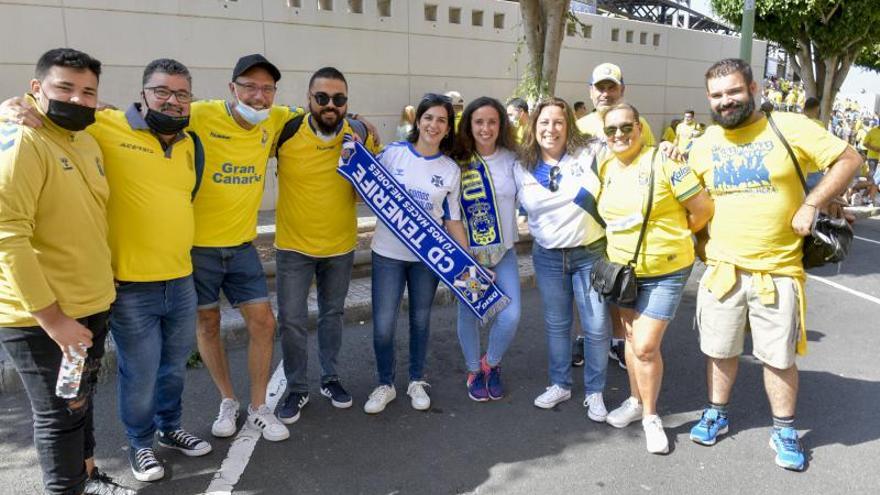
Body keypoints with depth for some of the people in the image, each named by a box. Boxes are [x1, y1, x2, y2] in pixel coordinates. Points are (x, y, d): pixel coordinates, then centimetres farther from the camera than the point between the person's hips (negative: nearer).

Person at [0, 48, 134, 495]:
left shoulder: (88, 143, 8)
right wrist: (52, 318, -24)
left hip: (92, 306, 8)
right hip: (40, 318, -8)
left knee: (82, 398, 23)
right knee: (60, 413, 7)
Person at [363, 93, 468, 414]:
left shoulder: (450, 170, 2)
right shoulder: (393, 153, -3)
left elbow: (452, 220, 6)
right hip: (388, 253, -1)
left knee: (420, 320, 13)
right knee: (383, 325, -2)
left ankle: (417, 382, 33)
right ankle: (385, 385, 22)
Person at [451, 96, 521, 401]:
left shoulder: (512, 159, -3)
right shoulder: (458, 163, -7)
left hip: (503, 250, 1)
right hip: (467, 251, -1)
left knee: (511, 315, -6)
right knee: (469, 313, 7)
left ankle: (491, 363, 23)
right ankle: (474, 371, 31)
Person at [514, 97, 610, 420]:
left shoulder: (589, 153, -7)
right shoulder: (522, 169, 2)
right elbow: (528, 211, 9)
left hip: (591, 253, -2)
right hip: (548, 257, 3)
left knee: (597, 327, 4)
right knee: (555, 324, 15)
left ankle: (595, 392, 22)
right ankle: (560, 385, 32)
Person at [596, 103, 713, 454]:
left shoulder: (662, 161, -16)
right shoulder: (606, 167, 3)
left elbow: (702, 207, -13)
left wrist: (673, 237, -2)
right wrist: (621, 241, 7)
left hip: (665, 271, -6)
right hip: (622, 268, 6)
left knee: (646, 346, -6)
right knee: (632, 337, 17)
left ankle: (650, 415, 15)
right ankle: (636, 400, 36)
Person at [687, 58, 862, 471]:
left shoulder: (789, 128, -7)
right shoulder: (703, 146, 4)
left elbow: (849, 159, -4)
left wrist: (811, 205, -13)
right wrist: (701, 242, 4)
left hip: (777, 271, -3)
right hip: (722, 268, 3)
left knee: (778, 357, 7)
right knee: (719, 350, 14)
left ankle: (784, 430, 26)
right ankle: (716, 414, 33)